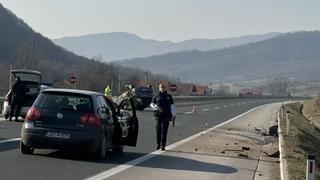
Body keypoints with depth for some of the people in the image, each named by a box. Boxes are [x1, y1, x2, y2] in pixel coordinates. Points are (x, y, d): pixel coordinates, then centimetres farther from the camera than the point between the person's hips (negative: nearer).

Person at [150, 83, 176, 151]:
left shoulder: (169, 97, 9)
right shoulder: (156, 96, 9)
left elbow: (172, 106, 6)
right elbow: (152, 104, 13)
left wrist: (173, 116, -1)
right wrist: (157, 107, -7)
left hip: (166, 116, 0)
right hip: (158, 115, 0)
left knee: (164, 131, -1)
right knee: (158, 130, -8)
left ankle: (163, 145, 3)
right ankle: (158, 144, 0)